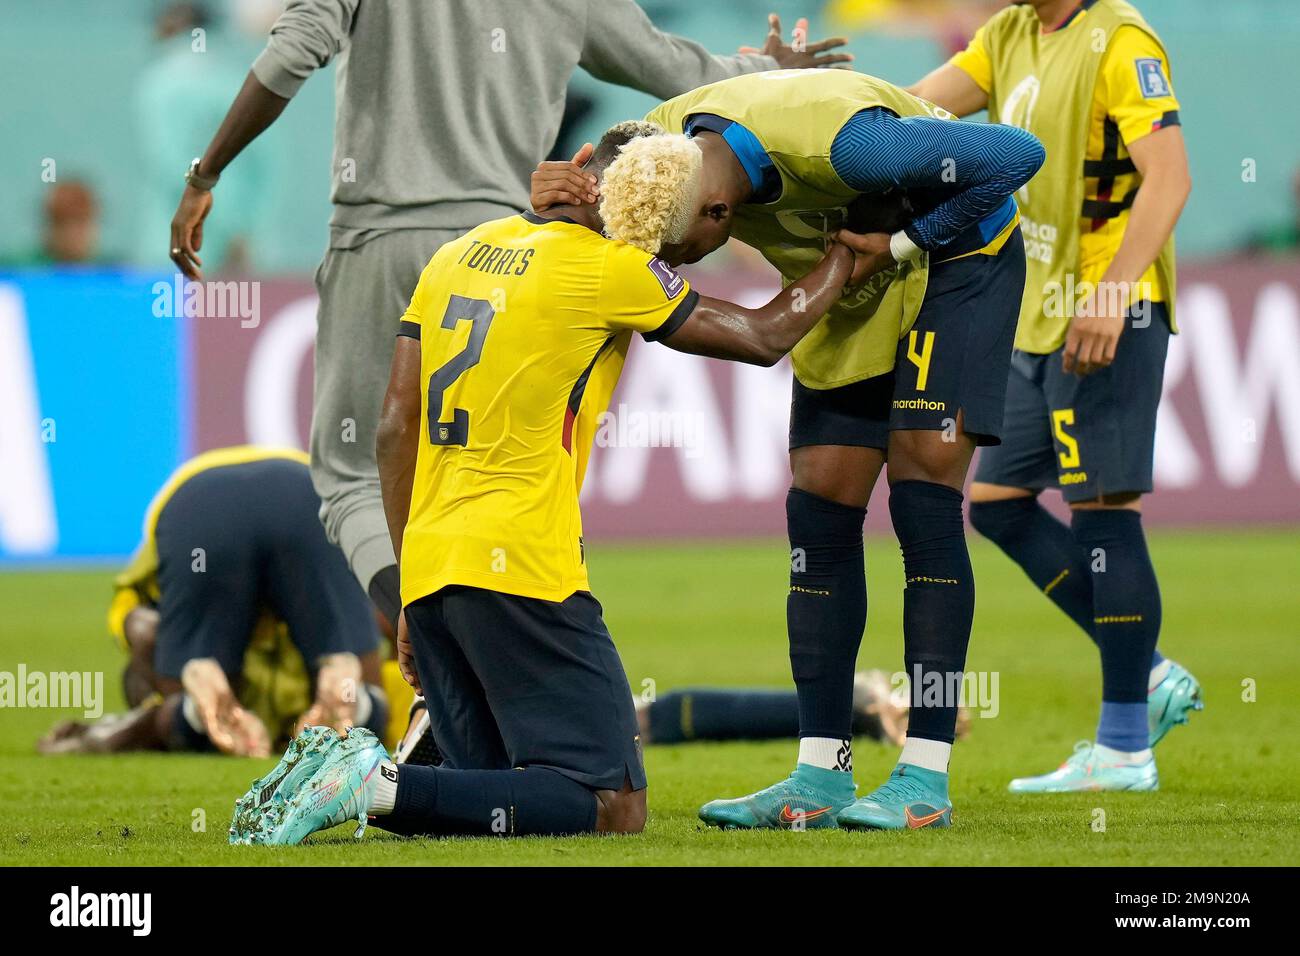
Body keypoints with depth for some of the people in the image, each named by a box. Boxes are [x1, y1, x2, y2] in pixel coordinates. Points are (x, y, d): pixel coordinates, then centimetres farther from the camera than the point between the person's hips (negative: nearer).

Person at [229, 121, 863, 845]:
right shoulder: (611, 270, -4)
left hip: (428, 569, 8)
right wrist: (848, 257, 24)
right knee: (615, 807, -7)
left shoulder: (459, 255, 15)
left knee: (498, 798, 15)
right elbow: (763, 338, 7)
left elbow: (396, 429, 15)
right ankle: (383, 785, -19)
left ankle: (346, 770, -8)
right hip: (518, 568, -8)